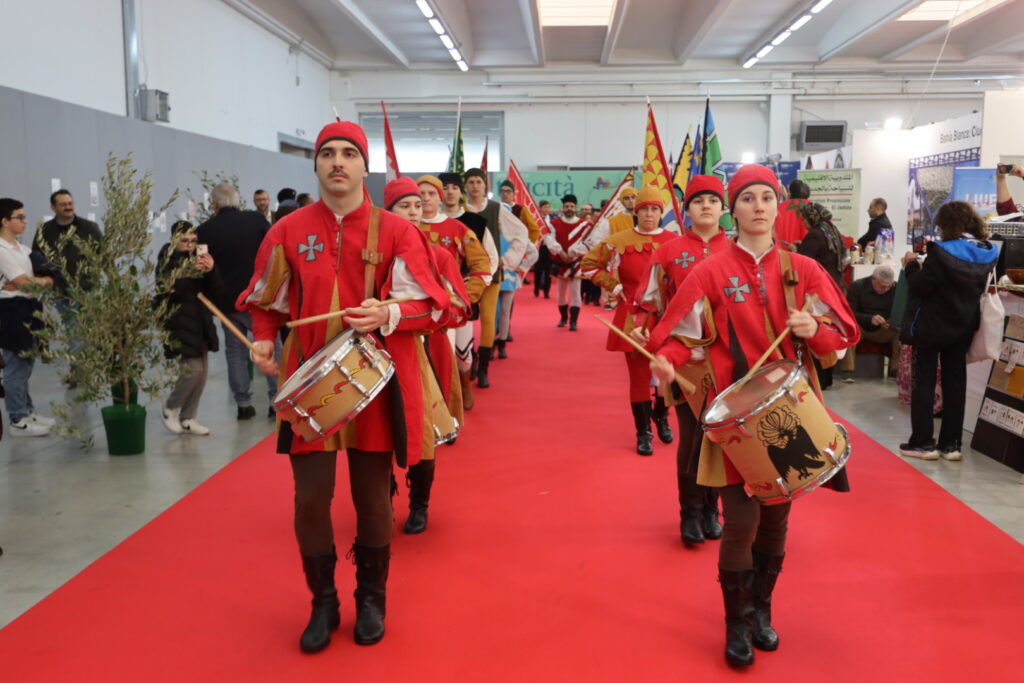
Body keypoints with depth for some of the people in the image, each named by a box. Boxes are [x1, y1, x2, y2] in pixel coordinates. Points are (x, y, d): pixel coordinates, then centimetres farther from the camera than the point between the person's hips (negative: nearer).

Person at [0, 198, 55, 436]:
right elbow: (23, 281, -17)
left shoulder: (21, 248, 13)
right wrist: (44, 281, -1)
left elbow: (25, 281, 12)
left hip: (28, 307, 9)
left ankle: (27, 412, 26)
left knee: (26, 363, 16)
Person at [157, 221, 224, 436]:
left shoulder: (199, 260, 11)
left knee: (202, 373, 6)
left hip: (200, 325, 6)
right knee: (193, 369, -13)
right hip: (179, 326, -6)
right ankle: (169, 409, 10)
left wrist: (211, 270, -10)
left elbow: (217, 292, 6)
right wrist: (190, 272, -28)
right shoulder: (167, 262, -4)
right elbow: (168, 291, -21)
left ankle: (187, 418, 19)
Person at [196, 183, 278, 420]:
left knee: (235, 351, 12)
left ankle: (243, 404, 13)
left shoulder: (205, 230, -6)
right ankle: (276, 399, 8)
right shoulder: (256, 220, -7)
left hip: (227, 300, 1)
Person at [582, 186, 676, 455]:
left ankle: (661, 416, 37)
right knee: (639, 377, 3)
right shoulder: (620, 241, -1)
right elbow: (589, 264, 7)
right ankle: (643, 433, 16)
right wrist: (613, 286, 0)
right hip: (634, 319, -1)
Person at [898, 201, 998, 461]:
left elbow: (919, 286, -20)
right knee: (955, 383, 11)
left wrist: (911, 266, -2)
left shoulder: (942, 253, -22)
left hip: (932, 325, -6)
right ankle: (951, 443, 15)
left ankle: (922, 442, 5)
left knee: (924, 382, 4)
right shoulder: (987, 254, -2)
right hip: (963, 327, 6)